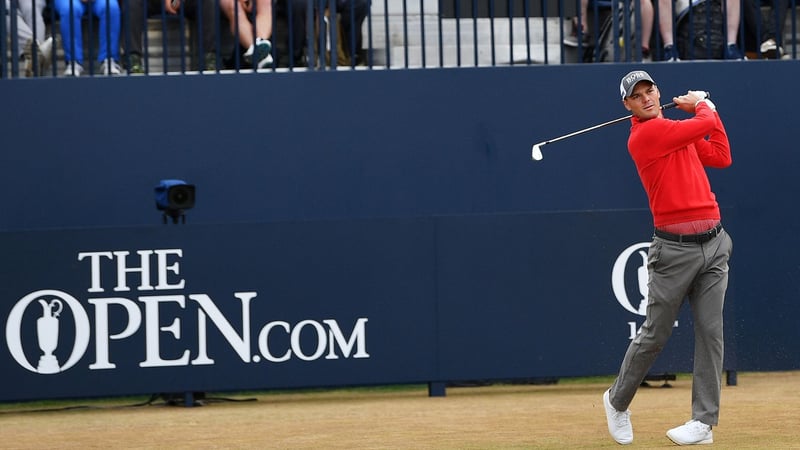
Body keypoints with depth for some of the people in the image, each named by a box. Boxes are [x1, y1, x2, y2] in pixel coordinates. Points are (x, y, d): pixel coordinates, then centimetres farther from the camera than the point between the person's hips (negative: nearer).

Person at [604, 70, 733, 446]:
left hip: (712, 245, 7)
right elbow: (707, 126, -11)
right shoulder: (645, 134, -10)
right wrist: (702, 105, 12)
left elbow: (721, 157, 17)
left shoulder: (679, 131, 16)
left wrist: (703, 106, 18)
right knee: (654, 335, 1)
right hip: (675, 249, -6)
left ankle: (704, 422, 0)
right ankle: (617, 402, 22)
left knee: (710, 331, -1)